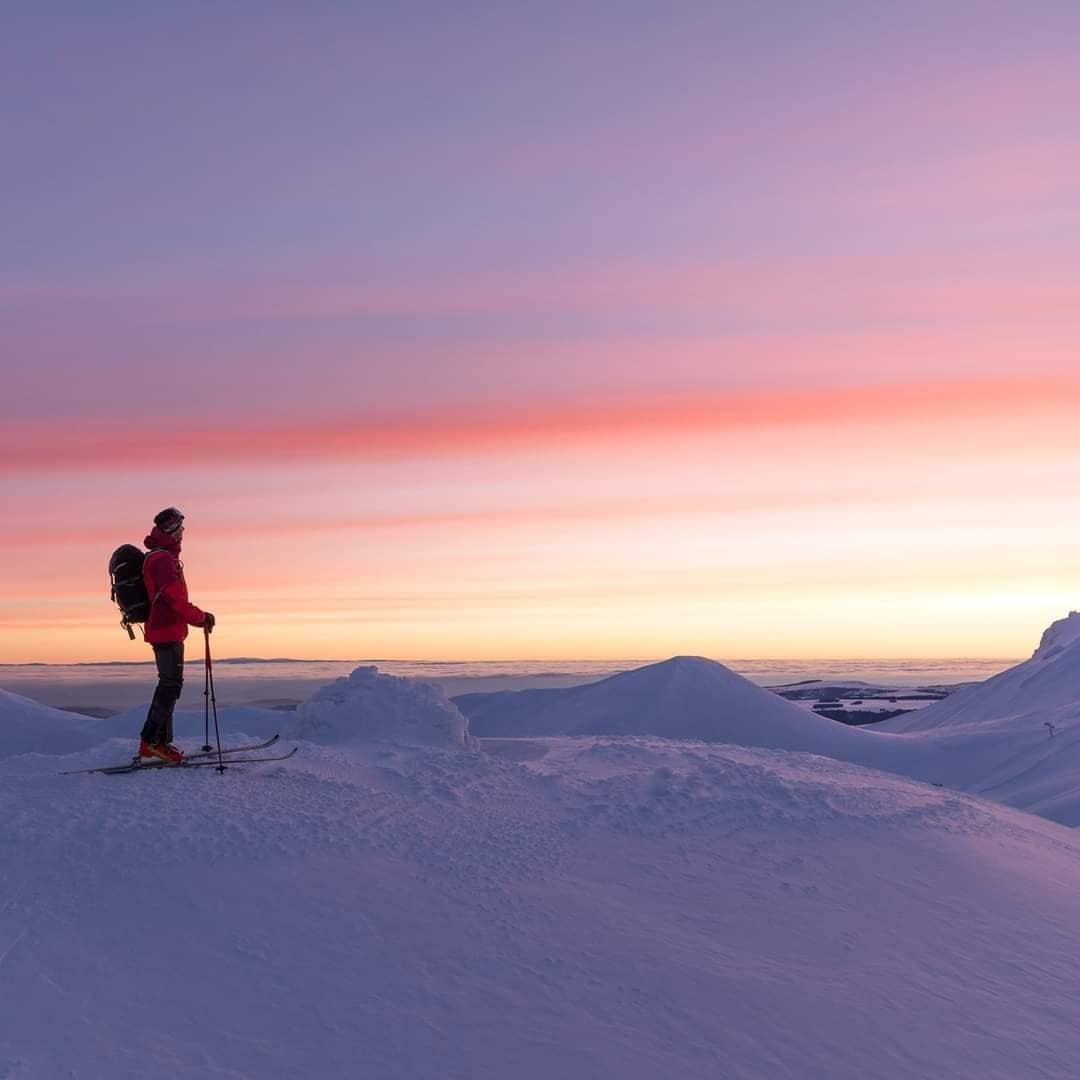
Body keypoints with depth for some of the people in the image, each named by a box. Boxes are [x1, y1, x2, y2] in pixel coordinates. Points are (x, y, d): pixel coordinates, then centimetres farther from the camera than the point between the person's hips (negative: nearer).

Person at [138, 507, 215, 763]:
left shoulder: (164, 557, 19)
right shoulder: (162, 559, -14)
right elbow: (175, 598, -21)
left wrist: (199, 617, 16)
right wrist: (201, 617, -10)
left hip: (167, 630, 11)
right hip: (167, 631, -11)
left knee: (169, 684, 13)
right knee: (171, 684, -10)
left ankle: (161, 741, 17)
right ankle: (150, 741, -9)